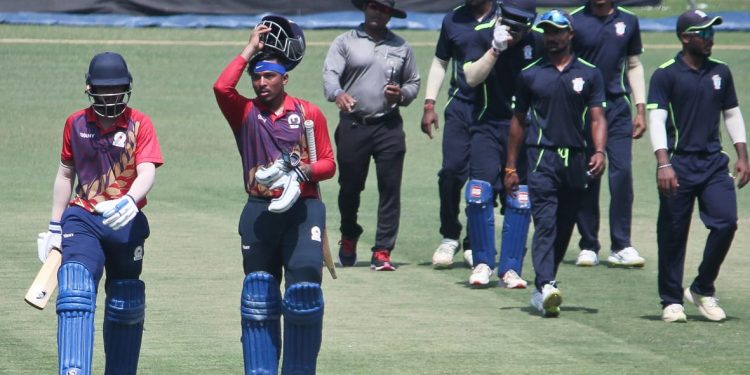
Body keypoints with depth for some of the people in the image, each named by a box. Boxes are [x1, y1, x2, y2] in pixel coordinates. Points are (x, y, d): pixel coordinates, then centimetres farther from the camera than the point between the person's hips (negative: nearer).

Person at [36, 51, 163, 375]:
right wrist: (55, 228, 15)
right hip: (83, 220, 0)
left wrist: (130, 201, -39)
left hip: (126, 223, 0)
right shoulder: (75, 124, 5)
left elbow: (147, 173, -17)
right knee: (75, 295, -21)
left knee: (125, 309, 9)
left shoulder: (139, 124, -4)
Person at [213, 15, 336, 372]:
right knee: (258, 299, 3)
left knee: (305, 289, -10)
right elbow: (221, 87, -13)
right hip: (260, 211, 1)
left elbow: (328, 163, 8)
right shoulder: (245, 112, 8)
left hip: (303, 209, -1)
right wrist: (249, 50, -4)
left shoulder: (309, 114, 7)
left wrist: (303, 171, -13)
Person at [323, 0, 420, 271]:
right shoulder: (345, 42, 4)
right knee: (349, 186, 6)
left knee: (390, 189, -5)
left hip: (389, 127, 1)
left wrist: (401, 95, -4)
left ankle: (382, 251, -2)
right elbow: (330, 74, -10)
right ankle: (349, 238, 31)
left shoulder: (401, 47, 13)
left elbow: (414, 83, 19)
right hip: (352, 125, -1)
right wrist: (338, 93, -31)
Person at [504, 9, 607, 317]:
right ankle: (547, 286, -30)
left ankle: (542, 289, 20)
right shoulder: (530, 75, 7)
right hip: (542, 156, -2)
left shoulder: (589, 74, 8)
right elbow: (518, 120, 12)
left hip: (575, 159, 2)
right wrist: (510, 167, 9)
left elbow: (597, 118, 3)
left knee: (564, 227, 8)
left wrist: (599, 152, -15)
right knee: (545, 223, -16)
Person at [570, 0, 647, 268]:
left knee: (622, 172, -8)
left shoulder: (628, 22, 8)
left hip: (618, 107, 2)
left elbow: (634, 66, 15)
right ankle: (588, 246, 10)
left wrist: (640, 109, 9)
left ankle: (621, 247, -4)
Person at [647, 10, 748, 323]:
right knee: (673, 234, 0)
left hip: (714, 164, 4)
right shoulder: (666, 75, -3)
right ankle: (672, 300, 11)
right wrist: (663, 164, -21)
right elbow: (657, 119, -10)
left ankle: (702, 290, 8)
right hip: (678, 164, -4)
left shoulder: (720, 72, 12)